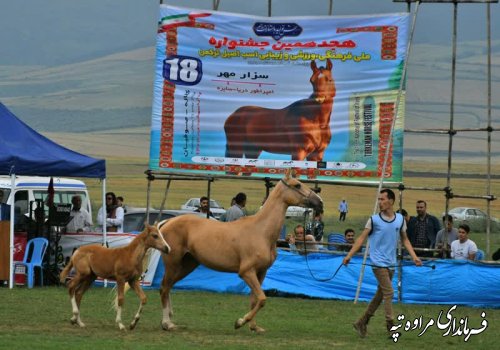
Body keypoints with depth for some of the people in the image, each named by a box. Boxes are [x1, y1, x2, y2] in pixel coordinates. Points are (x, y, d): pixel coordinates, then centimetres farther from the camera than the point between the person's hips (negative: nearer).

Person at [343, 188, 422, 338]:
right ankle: (391, 327, -11)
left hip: (391, 264, 5)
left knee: (380, 295, 8)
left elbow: (405, 240, 16)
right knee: (389, 293, -13)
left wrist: (414, 257, 6)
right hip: (379, 263, -5)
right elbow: (361, 238, -2)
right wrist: (349, 255, -9)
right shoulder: (374, 220, -4)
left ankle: (361, 323, 18)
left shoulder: (400, 219, 6)